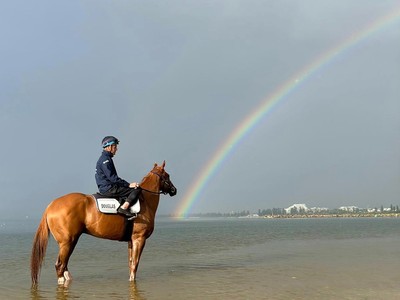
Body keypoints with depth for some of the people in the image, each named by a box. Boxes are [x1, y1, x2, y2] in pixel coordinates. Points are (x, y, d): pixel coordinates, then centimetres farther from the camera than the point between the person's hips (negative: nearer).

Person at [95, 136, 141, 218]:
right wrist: (128, 185, -18)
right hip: (108, 189, -11)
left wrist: (127, 184, 13)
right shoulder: (105, 160, -13)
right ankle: (124, 208, -23)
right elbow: (112, 178, -20)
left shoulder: (105, 159, 19)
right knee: (137, 189, -15)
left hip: (105, 188, 11)